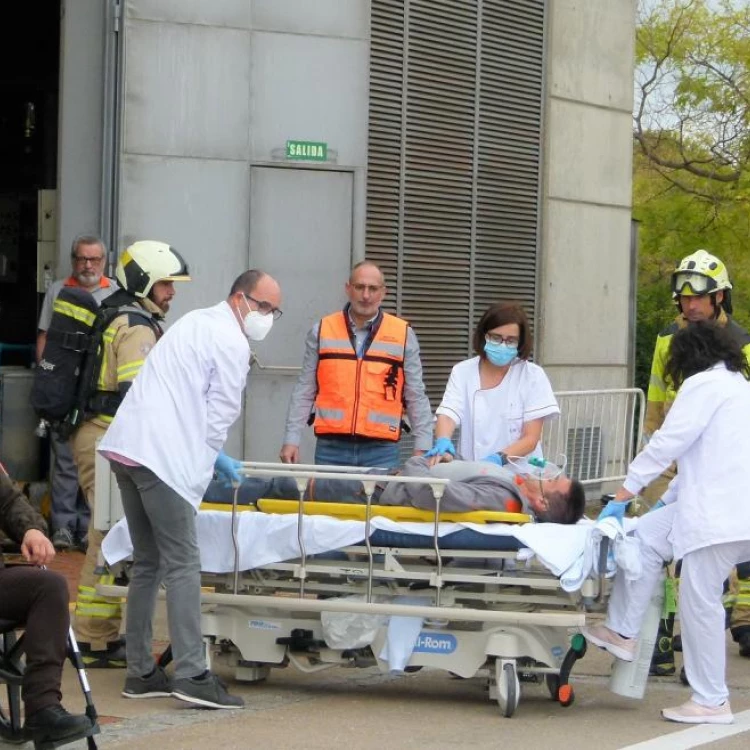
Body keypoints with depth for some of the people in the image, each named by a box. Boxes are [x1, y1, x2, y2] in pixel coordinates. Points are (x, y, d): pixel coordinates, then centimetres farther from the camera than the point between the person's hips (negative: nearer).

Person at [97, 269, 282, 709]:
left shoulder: (198, 323, 25)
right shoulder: (232, 343, -5)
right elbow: (222, 409, -5)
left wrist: (210, 455, 28)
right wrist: (211, 455, 13)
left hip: (127, 446, 10)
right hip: (162, 455, -10)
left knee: (148, 562, 13)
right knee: (183, 564, -11)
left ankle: (141, 672, 15)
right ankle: (191, 674, -16)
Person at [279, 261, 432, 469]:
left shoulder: (403, 334, 5)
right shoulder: (322, 331, 8)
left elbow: (416, 397, 8)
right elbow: (304, 392, 10)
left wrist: (422, 448, 2)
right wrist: (291, 440, 4)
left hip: (382, 451, -1)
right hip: (331, 448, 1)